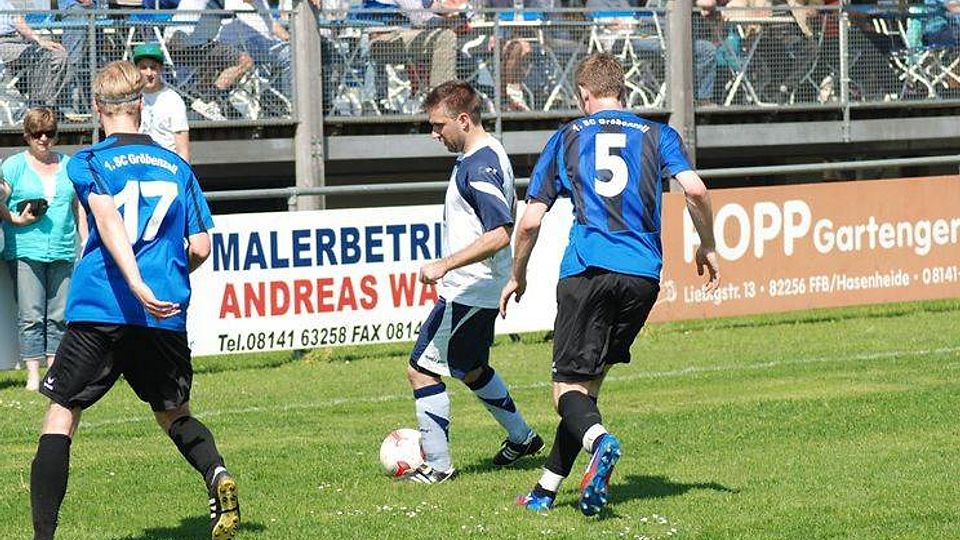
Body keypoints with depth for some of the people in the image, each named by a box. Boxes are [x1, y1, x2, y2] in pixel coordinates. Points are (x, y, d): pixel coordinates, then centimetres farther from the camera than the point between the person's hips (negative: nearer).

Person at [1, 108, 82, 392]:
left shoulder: (69, 166, 14)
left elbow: (79, 207, 19)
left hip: (62, 252, 3)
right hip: (25, 250, -3)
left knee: (59, 316, 3)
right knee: (31, 316, -6)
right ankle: (33, 375, -5)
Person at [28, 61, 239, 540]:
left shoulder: (87, 163, 3)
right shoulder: (176, 167, 13)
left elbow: (107, 218, -15)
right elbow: (200, 248, 9)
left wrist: (137, 285, -26)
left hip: (100, 310, -3)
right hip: (167, 314, 3)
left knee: (61, 414, 4)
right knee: (173, 413, 20)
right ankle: (216, 474, -10)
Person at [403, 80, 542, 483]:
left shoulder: (480, 166, -22)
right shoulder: (486, 155, 10)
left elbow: (499, 234, -31)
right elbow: (502, 222, 23)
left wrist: (444, 265, -30)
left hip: (467, 291, -11)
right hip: (481, 288, 11)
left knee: (422, 369, -6)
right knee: (470, 368, 26)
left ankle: (437, 464, -1)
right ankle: (521, 438, 37)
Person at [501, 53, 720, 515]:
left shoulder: (567, 138, 13)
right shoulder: (657, 135, 14)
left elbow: (530, 221, 11)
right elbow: (695, 190, -3)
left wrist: (517, 276, 25)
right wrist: (707, 247, 13)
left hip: (586, 269, -2)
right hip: (643, 273, 2)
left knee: (568, 387, 0)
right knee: (591, 379, 14)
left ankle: (600, 442, -33)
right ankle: (547, 489, 12)